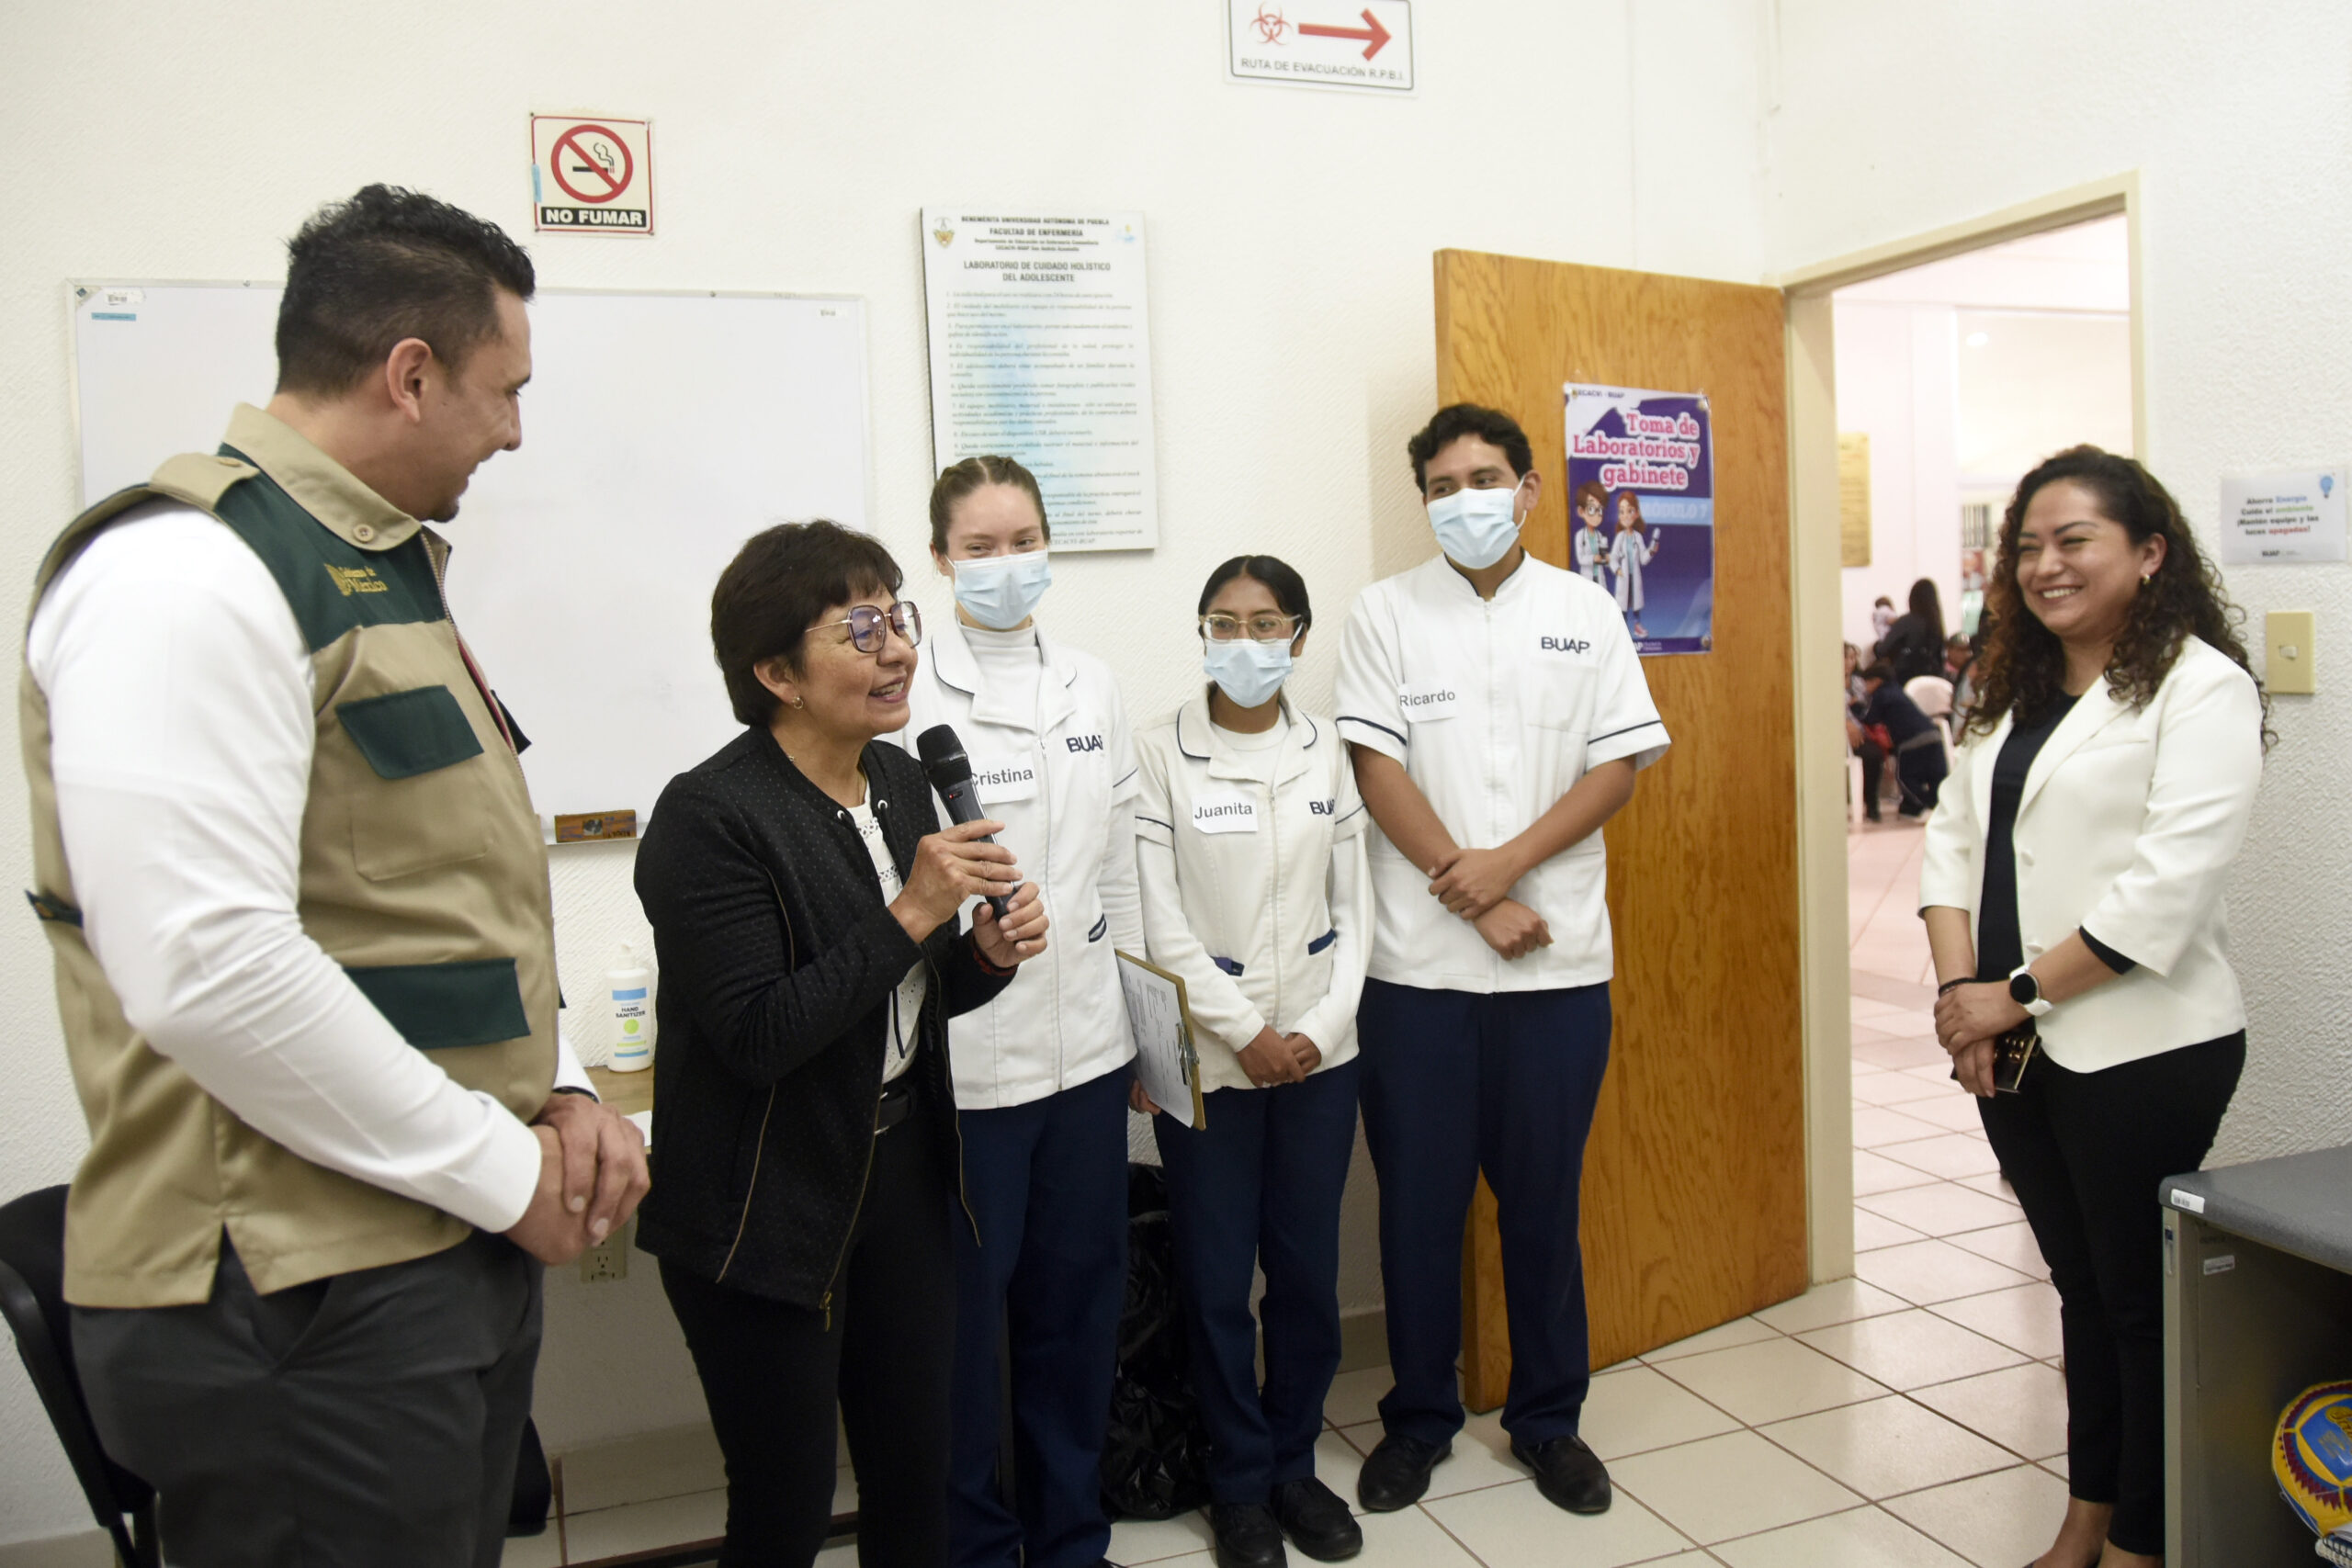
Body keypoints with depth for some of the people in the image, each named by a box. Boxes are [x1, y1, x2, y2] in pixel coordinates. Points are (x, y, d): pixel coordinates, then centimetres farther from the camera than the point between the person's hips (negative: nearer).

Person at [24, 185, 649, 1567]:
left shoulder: (390, 568, 14)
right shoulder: (185, 574, -17)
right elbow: (205, 970, -26)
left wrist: (556, 1090, 4)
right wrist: (504, 1170, -17)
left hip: (461, 1244, 9)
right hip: (303, 1299, -9)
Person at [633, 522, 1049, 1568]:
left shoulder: (900, 781, 5)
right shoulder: (711, 816, -19)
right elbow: (757, 1038, -23)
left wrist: (985, 956, -6)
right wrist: (912, 914, -24)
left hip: (900, 1166, 7)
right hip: (770, 1209, -7)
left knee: (915, 1476, 17)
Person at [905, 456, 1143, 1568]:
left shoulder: (1093, 687, 9)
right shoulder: (912, 696, -7)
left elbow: (1120, 862, 12)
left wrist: (1150, 1017, 13)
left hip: (1086, 1043, 5)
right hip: (966, 1051, -5)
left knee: (1078, 1299, 15)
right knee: (967, 1308, 8)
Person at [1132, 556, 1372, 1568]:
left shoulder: (1328, 754, 5)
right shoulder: (1161, 756, -5)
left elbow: (1353, 907, 6)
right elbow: (1160, 925, -9)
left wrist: (1321, 1028, -6)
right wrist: (1247, 1033, -11)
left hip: (1318, 1056, 3)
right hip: (1208, 1059, -3)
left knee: (1308, 1272, 10)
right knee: (1217, 1282, 6)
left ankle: (1295, 1464, 30)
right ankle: (1240, 1484, 25)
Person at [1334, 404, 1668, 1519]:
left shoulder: (1584, 612, 7)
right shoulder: (1386, 612, 3)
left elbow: (1620, 763, 0)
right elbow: (1377, 768, -4)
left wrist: (1505, 863, -12)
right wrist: (1469, 894, -10)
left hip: (1557, 961, 1)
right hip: (1418, 963, 0)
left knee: (1543, 1200, 11)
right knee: (1418, 1202, 8)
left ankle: (1548, 1419, 28)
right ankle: (1418, 1419, 26)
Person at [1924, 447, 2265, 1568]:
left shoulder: (2200, 687, -10)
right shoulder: (2016, 692, 13)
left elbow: (2169, 887, -20)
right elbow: (1954, 839, 7)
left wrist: (2020, 993, -17)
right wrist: (1959, 988, -7)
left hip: (2138, 1050, -7)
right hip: (2013, 1047, 7)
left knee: (2141, 1300, 7)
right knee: (2080, 1288, 18)